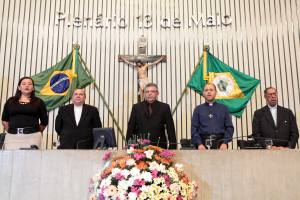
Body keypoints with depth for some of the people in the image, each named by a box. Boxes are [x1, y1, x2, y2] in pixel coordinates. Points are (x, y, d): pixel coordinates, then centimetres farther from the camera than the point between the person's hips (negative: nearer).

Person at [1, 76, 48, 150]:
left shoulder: (38, 102, 9)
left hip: (32, 136, -2)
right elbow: (5, 120, 20)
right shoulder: (10, 101, 15)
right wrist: (11, 131, 14)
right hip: (12, 136, 2)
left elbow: (44, 122, 11)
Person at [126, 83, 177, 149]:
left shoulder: (164, 107, 4)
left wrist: (173, 148, -2)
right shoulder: (136, 107, 7)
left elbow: (170, 129, 2)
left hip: (159, 146, 0)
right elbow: (130, 128, 8)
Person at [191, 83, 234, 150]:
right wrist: (199, 144, -8)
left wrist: (225, 143, -5)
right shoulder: (198, 109, 12)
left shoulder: (223, 108, 13)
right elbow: (194, 129, 5)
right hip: (203, 144, 0)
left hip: (220, 144, 1)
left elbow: (229, 127, 8)